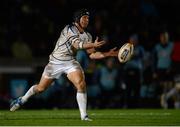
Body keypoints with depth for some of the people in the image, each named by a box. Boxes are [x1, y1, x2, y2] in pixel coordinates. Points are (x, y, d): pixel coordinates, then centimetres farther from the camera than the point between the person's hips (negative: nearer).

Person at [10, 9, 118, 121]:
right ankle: (22, 100, 36)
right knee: (40, 88, 7)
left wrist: (108, 54, -7)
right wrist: (93, 45, -47)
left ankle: (84, 116, -17)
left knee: (81, 84, -23)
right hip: (56, 62, -4)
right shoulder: (70, 29, -19)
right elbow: (77, 44, -35)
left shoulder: (87, 36, 2)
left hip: (70, 62, 4)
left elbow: (92, 55, 4)